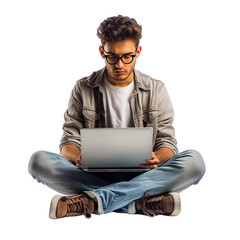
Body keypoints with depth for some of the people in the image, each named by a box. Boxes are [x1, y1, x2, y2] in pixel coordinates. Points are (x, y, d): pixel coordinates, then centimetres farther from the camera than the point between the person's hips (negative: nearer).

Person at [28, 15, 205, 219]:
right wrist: (78, 157, -21)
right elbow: (69, 142, 4)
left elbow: (167, 141, 5)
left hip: (140, 174, 0)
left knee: (194, 161, -28)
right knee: (39, 161, -25)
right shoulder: (83, 89, 7)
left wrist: (156, 157, -20)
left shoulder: (156, 90, 7)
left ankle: (92, 200, -34)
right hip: (95, 175, 0)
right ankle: (138, 203, -31)